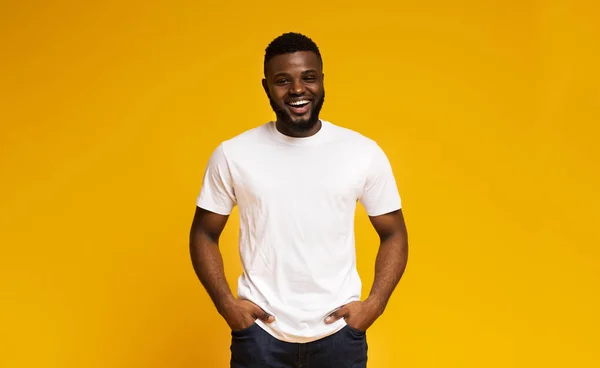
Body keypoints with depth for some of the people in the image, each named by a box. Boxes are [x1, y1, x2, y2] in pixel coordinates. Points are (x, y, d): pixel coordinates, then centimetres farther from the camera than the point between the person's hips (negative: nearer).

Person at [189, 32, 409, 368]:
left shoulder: (364, 153, -2)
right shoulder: (233, 155, -2)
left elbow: (394, 234, 6)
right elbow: (204, 234, 6)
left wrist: (375, 303, -7)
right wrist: (225, 303, -5)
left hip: (339, 333, 1)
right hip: (259, 333, 0)